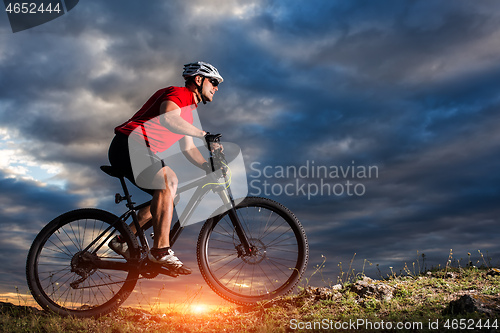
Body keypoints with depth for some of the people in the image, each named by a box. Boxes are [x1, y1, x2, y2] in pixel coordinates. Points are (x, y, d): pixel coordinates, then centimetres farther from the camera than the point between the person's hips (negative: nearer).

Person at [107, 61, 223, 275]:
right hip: (129, 144, -10)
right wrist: (203, 134, -28)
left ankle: (122, 240, 14)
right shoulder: (178, 93, -7)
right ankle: (161, 251, -29)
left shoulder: (187, 112, 23)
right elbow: (167, 118, -29)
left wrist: (211, 169, 11)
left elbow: (187, 149, 23)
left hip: (139, 152, 10)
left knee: (168, 194, 9)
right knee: (168, 182, -29)